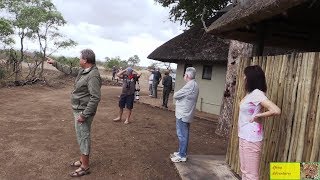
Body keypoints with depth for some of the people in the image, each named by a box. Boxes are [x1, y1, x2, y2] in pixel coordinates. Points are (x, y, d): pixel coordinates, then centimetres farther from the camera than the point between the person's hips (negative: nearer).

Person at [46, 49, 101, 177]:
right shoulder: (83, 71, 6)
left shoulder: (93, 76, -24)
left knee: (83, 137, 1)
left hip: (83, 111, -10)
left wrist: (84, 115, -26)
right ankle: (82, 160, 35)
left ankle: (85, 167, 15)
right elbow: (69, 70, 24)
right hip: (79, 110, 10)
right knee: (82, 136, 19)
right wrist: (55, 63, 29)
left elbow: (95, 98, -28)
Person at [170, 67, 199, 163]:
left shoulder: (190, 85, -21)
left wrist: (175, 94, 2)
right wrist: (178, 94, -2)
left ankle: (182, 156, 7)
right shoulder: (194, 85, 12)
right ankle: (182, 152, 29)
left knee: (182, 135, -2)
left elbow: (175, 95, -18)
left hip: (183, 115, -10)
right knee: (184, 134, 18)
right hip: (186, 114, 10)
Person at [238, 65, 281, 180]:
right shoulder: (250, 93, 9)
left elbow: (276, 110, -27)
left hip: (251, 137, -9)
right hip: (244, 136, 9)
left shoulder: (257, 93, -17)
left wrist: (257, 116, -17)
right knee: (244, 170, 20)